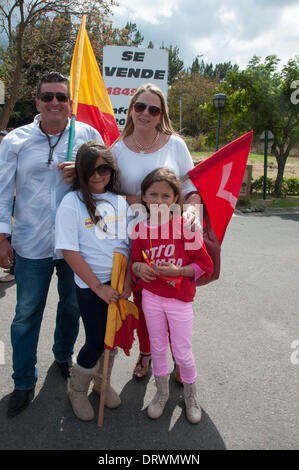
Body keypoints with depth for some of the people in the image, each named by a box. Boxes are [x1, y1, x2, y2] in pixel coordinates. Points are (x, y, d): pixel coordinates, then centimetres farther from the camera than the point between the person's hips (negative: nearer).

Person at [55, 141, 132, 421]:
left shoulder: (120, 201, 4)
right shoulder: (72, 202, -9)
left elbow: (133, 243, 5)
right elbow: (69, 251, -13)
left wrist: (128, 280, -8)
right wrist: (98, 287, -14)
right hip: (90, 286, -4)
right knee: (96, 341, 1)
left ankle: (102, 383, 41)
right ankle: (76, 390, 29)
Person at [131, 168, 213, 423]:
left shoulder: (185, 226, -15)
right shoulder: (140, 229, -3)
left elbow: (205, 264, -11)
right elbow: (135, 260, 9)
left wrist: (176, 271, -23)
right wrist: (138, 268, -14)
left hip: (180, 299, -3)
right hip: (151, 297, 3)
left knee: (183, 353, 8)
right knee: (157, 346, 17)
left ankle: (191, 396, 36)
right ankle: (162, 392, 41)